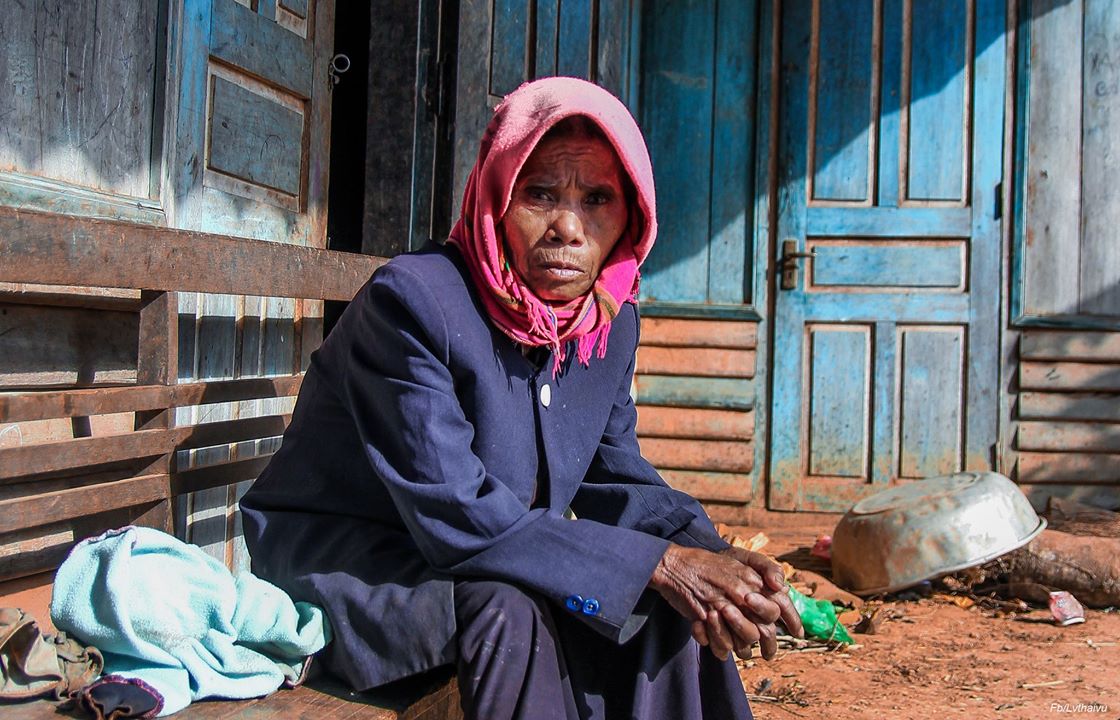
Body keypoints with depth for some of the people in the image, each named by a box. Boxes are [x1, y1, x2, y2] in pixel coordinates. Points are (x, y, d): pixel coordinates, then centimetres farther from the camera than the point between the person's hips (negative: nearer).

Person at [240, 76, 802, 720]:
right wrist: (661, 564, -30)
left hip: (480, 565, 7)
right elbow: (455, 513, -30)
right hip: (343, 566, -6)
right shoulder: (411, 300, -25)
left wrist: (710, 557, -18)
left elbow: (617, 475, 4)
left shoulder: (613, 322, -2)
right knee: (509, 612, -33)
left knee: (675, 604, -12)